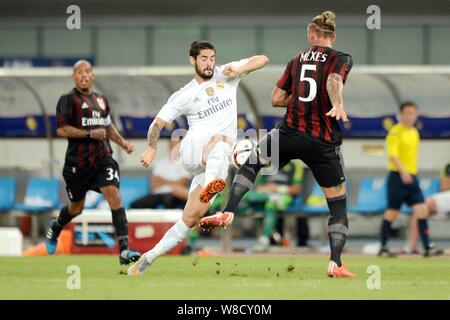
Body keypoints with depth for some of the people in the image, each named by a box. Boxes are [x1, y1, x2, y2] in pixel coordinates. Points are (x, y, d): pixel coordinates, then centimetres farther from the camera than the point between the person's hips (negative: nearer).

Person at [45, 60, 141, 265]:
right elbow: (61, 130, -15)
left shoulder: (101, 100, 14)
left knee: (114, 195, -18)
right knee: (76, 207, 11)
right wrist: (90, 134, -18)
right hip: (77, 162, -3)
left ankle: (124, 250, -24)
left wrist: (123, 143, 14)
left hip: (102, 159, 3)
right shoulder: (68, 100, -6)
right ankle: (55, 229, 47)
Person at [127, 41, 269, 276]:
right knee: (222, 138, -37)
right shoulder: (184, 96, 6)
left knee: (190, 220, -5)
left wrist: (238, 70, -9)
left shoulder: (225, 75, 10)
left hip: (217, 163, 2)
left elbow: (262, 60, 8)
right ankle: (210, 187, -62)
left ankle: (148, 258, 3)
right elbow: (158, 123, 10)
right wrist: (152, 148, -4)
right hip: (193, 149, -2)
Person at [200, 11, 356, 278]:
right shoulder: (341, 59, 1)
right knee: (338, 203, 9)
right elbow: (334, 81, -23)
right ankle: (335, 263, -2)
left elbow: (276, 99, 12)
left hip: (290, 133, 2)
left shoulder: (298, 59, 12)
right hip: (324, 143, -2)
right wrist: (337, 105, -41)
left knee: (251, 162, 26)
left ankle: (228, 213, 8)